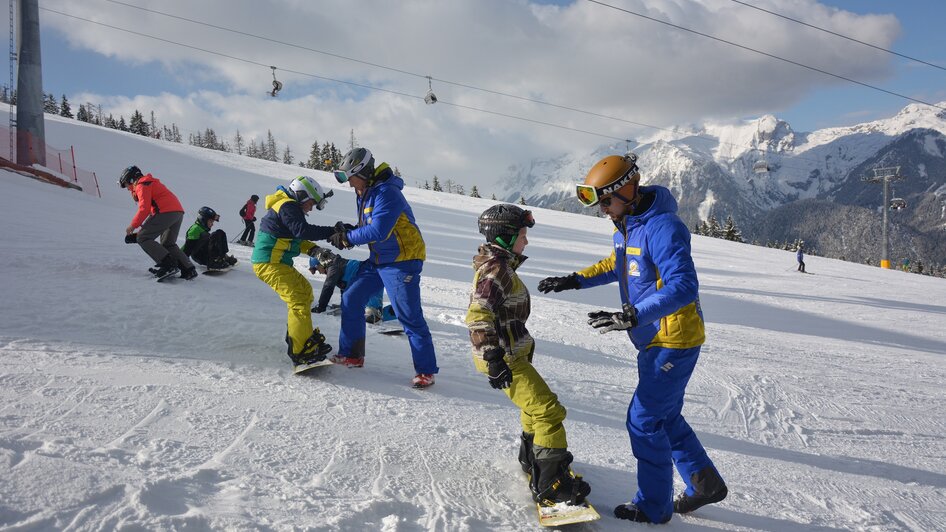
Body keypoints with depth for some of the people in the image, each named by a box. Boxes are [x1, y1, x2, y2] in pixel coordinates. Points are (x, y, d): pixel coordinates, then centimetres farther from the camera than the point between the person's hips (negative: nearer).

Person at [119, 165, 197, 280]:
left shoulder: (141, 185, 1)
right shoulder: (150, 183, 31)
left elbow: (144, 208, -11)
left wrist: (133, 225, -3)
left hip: (166, 212, -10)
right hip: (178, 212, 10)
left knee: (143, 238, -3)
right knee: (168, 244, 20)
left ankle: (168, 265, -15)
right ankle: (188, 270, 9)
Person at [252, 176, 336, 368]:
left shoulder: (286, 206, 19)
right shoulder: (288, 206, -13)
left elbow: (295, 238, 20)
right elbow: (302, 230, -28)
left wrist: (312, 249, 4)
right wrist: (333, 231, -27)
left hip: (276, 262, 11)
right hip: (269, 263, -11)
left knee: (305, 290, 21)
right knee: (298, 300, -17)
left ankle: (300, 335, 31)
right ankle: (301, 352, -18)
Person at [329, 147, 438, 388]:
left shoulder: (387, 193, -22)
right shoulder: (363, 194, 9)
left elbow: (378, 231, -31)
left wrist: (348, 237, -19)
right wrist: (348, 231, -5)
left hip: (402, 262, -10)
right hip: (377, 260, 10)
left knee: (409, 317, -7)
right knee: (350, 300, 7)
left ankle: (426, 370, 4)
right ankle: (352, 355, 19)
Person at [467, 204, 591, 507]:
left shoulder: (499, 265, 12)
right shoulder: (495, 269, -20)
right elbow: (478, 316, -29)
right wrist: (494, 358, -32)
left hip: (511, 353, 11)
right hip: (506, 359, -11)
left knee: (535, 405, 28)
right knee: (549, 411, -11)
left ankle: (531, 459, 47)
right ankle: (549, 487, -6)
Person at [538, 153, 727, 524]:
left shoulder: (662, 227, -25)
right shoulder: (626, 225, 6)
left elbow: (684, 288, -33)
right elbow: (617, 265, 25)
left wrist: (631, 317, -43)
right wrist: (574, 281, 15)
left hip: (674, 340, -10)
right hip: (654, 339, 10)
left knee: (644, 420, -1)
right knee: (665, 416, 19)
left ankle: (654, 507, 16)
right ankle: (705, 485, 34)